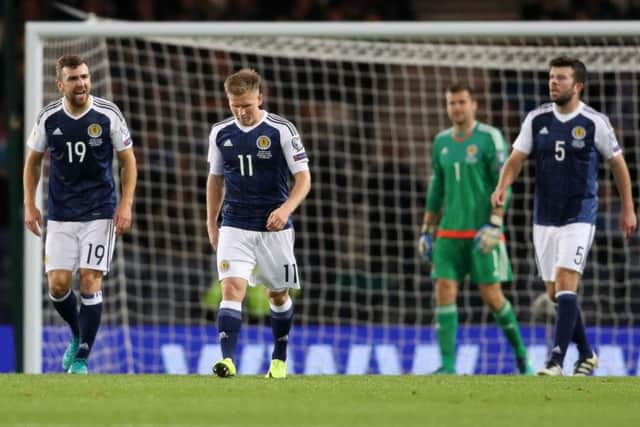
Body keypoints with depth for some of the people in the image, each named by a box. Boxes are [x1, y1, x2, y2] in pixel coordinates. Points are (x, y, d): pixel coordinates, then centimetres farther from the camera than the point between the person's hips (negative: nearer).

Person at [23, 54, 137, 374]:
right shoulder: (48, 118, -3)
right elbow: (33, 161, 11)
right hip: (60, 215, 2)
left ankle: (82, 358, 0)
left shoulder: (108, 115, -8)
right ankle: (78, 335, 26)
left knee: (90, 282, -9)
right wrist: (29, 205, 4)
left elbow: (128, 160, 1)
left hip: (100, 213, -2)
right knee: (58, 284, -4)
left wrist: (125, 204, -8)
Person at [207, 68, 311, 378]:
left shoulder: (281, 131, -8)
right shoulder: (220, 133, 3)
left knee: (278, 295, 12)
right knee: (232, 289, -17)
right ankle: (227, 360, -26)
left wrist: (286, 208, -23)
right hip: (235, 228, 1)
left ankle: (279, 359, 31)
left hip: (274, 228, -1)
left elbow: (303, 178, -6)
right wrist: (211, 224, 15)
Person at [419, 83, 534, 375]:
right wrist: (427, 232, 16)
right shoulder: (442, 142, 12)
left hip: (481, 232, -5)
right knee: (444, 293, -7)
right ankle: (448, 365, -7)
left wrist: (494, 225, -19)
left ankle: (520, 353, 18)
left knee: (491, 296, -3)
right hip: (450, 232, 5)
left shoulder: (489, 138, -5)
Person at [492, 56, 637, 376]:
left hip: (579, 217, -5)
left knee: (565, 285, -18)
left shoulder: (595, 123, -6)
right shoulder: (537, 119, 3)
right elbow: (516, 159, 2)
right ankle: (586, 355, 27)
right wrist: (502, 187, -18)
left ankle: (556, 361, -21)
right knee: (555, 294, 9)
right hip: (544, 217, 5)